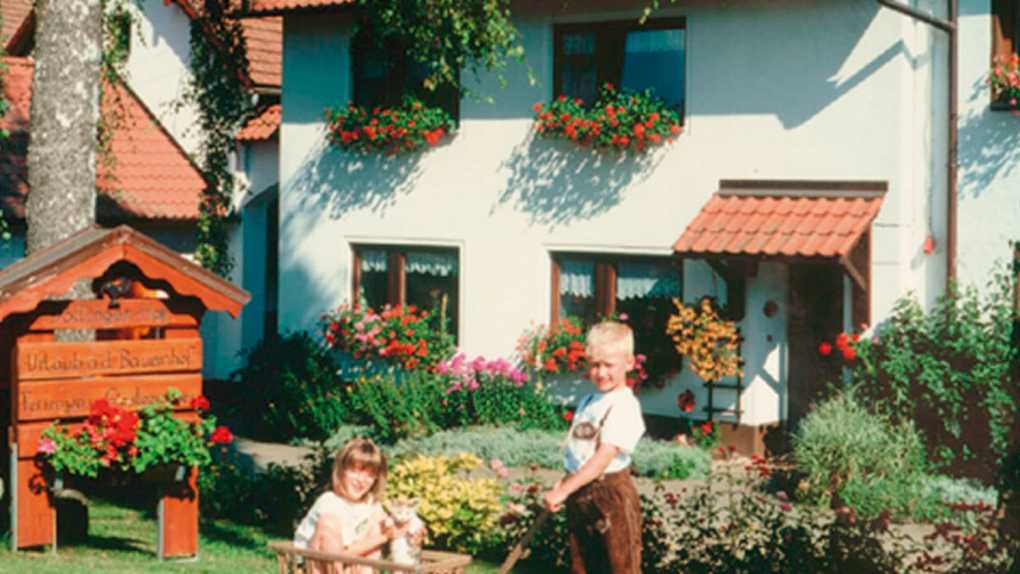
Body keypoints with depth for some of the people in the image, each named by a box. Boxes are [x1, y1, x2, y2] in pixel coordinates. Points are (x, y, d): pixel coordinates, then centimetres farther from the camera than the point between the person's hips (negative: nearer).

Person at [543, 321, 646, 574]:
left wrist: (563, 490, -26)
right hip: (580, 495, 8)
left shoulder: (625, 406, -15)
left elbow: (603, 458, -23)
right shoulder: (587, 403, 13)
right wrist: (563, 485, 2)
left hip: (612, 495, -8)